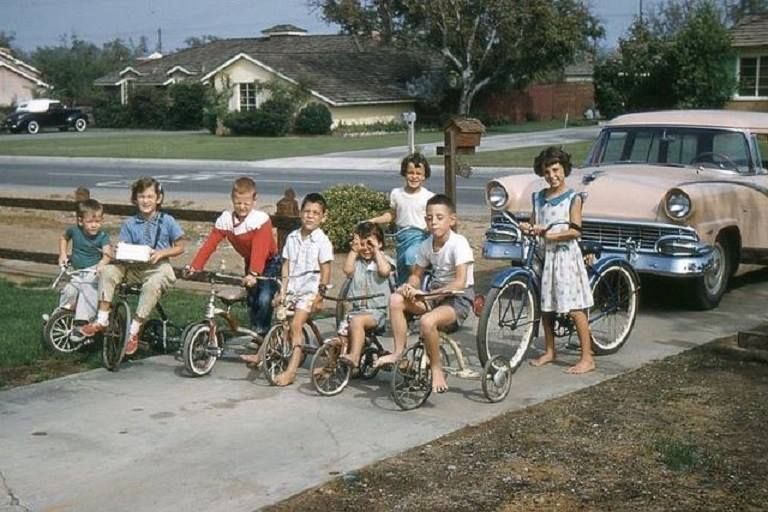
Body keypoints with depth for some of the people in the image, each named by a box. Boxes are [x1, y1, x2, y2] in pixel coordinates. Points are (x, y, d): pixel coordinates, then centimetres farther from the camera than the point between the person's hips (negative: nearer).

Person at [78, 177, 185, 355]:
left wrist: (162, 253, -13)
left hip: (158, 267, -3)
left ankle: (134, 331, -25)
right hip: (134, 267, 3)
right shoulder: (129, 224, 6)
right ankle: (102, 320, -18)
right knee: (108, 270, -23)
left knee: (152, 285, -37)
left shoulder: (167, 221, 0)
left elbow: (180, 247, 4)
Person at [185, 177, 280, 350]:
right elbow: (209, 244, -17)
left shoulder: (261, 219, -27)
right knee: (251, 302, 10)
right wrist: (195, 266, -27)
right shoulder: (225, 219, -11)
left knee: (264, 299, -22)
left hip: (269, 264, -6)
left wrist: (253, 274, -50)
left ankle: (261, 336, -14)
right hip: (250, 263, 6)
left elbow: (260, 249, -38)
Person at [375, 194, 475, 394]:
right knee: (396, 299, -14)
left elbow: (460, 282, -27)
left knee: (427, 321, -34)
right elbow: (416, 275, 12)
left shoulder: (458, 243, -18)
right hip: (434, 295, 7)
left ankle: (436, 369, -10)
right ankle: (398, 353, -4)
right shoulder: (427, 244, 3)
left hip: (458, 299, -7)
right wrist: (410, 287, -12)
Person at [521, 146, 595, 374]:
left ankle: (587, 358, -3)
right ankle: (549, 352, 25)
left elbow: (575, 231, -13)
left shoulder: (573, 198, -6)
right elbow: (535, 224, 13)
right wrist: (529, 229, -9)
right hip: (545, 255, 6)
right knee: (546, 306, 12)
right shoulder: (539, 198, 9)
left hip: (566, 255, -6)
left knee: (575, 309, -7)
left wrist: (549, 234, -21)